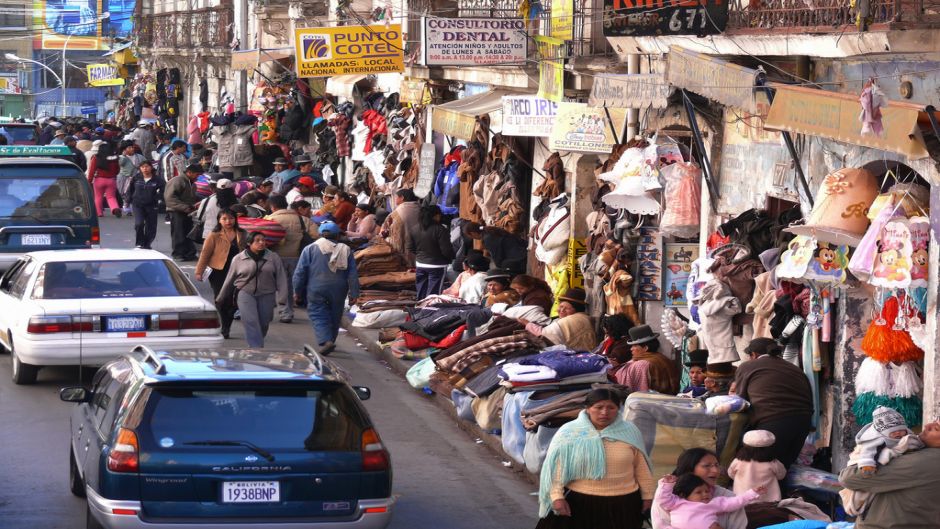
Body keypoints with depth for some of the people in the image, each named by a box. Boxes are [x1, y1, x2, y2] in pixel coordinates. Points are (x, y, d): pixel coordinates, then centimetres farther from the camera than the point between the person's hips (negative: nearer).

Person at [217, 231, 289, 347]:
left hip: (266, 295, 2)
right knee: (251, 322, -17)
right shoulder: (238, 259, 5)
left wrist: (281, 298, -8)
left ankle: (256, 347, 27)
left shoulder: (273, 258, 6)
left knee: (263, 324, 6)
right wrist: (220, 299, 17)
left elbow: (281, 279, 3)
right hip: (246, 294, -2)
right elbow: (229, 280, 12)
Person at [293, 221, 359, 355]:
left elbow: (300, 272, -3)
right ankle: (330, 340, 27)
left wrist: (297, 292, 5)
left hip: (316, 291, -2)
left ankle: (325, 341, -23)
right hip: (338, 292, 3)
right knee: (334, 317, 17)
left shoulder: (309, 249, -2)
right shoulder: (345, 250, 2)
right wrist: (354, 294, 5)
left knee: (318, 316, -3)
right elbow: (353, 274, 1)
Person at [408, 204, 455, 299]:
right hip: (436, 265, -6)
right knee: (433, 292, -4)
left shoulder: (414, 230, 1)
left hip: (420, 264, 6)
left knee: (421, 292, 13)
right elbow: (446, 250, -18)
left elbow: (411, 248, 8)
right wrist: (451, 257, 3)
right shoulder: (440, 230, -18)